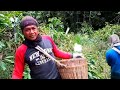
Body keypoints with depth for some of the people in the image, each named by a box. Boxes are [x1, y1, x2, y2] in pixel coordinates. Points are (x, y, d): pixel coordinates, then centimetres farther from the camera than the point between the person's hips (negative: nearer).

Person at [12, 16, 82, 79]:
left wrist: (71, 56, 9)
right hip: (38, 77, -2)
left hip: (57, 76, 3)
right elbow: (17, 73, -8)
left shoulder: (47, 39, -9)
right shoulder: (21, 50, -14)